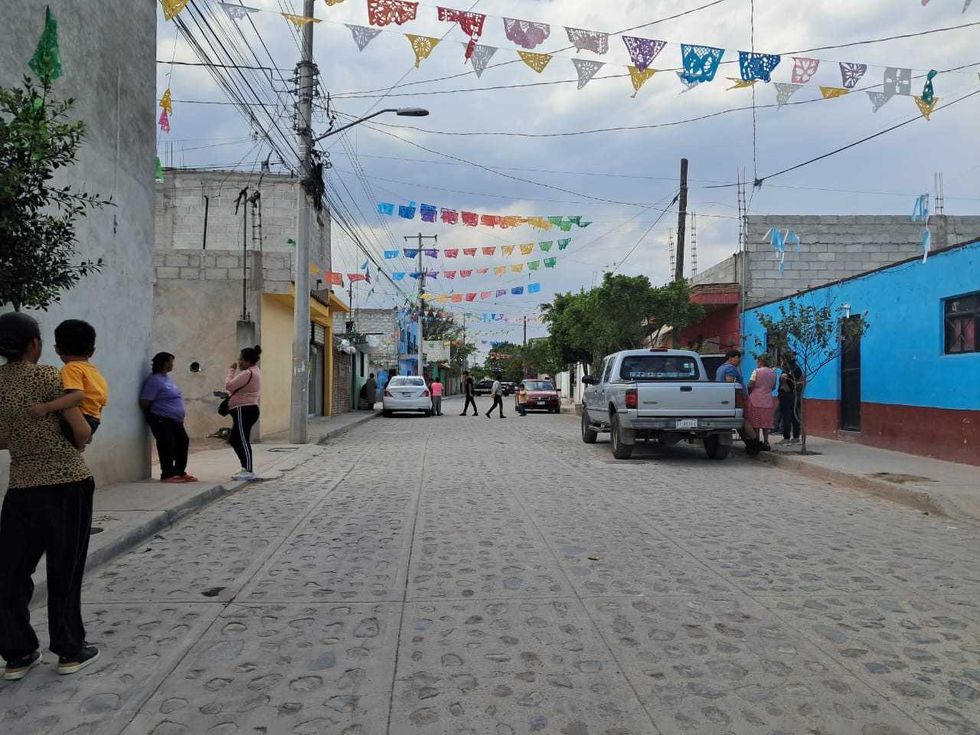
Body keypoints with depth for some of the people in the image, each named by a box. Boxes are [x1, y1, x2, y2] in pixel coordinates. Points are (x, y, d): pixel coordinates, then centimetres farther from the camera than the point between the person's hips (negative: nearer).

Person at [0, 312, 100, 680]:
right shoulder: (45, 376, -11)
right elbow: (83, 431, -13)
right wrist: (74, 448, 7)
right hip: (68, 483, -4)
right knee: (64, 571, 7)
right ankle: (70, 651, 19)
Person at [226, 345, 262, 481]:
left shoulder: (248, 373, -17)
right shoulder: (256, 371, 18)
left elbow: (229, 385, -17)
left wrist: (231, 370, -6)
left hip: (244, 410, -11)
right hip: (249, 409, 11)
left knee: (242, 440, -8)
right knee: (235, 440, 17)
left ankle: (248, 471, -5)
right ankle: (247, 468, 21)